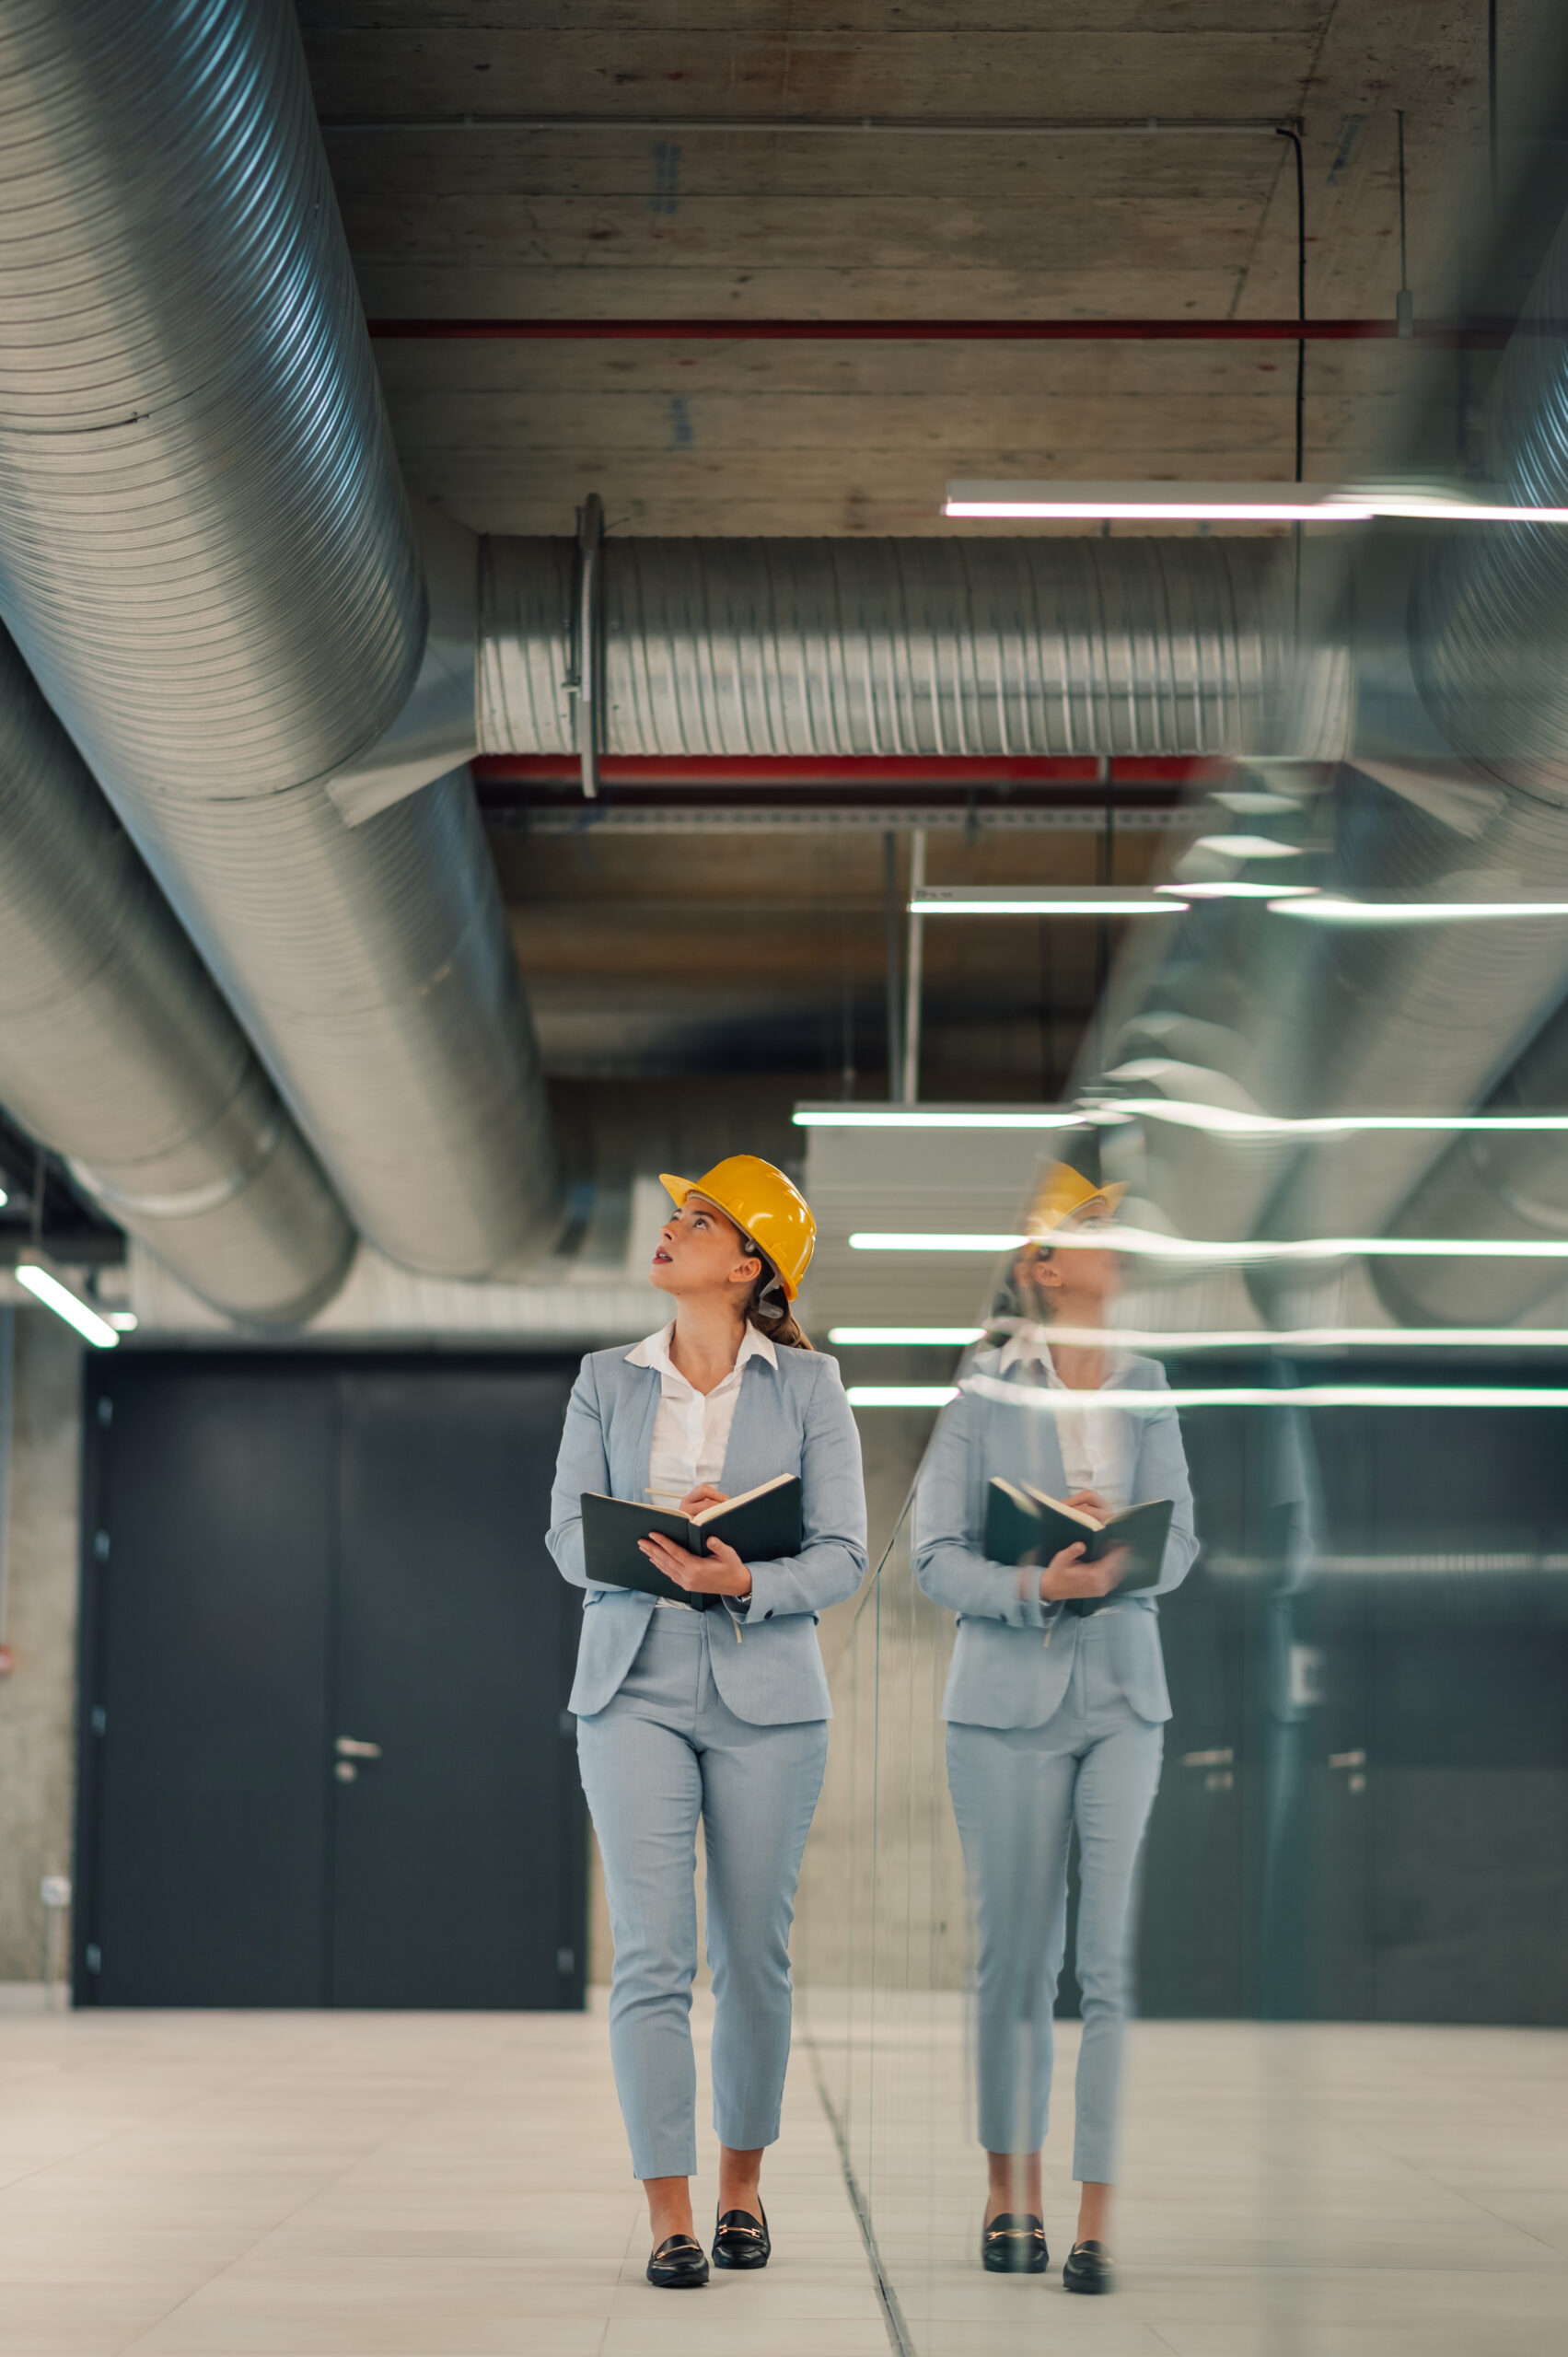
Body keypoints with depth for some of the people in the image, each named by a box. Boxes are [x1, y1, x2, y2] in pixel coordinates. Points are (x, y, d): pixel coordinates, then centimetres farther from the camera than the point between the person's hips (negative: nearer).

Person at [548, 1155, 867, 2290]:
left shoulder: (808, 1386, 2)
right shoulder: (607, 1383, 9)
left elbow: (842, 1554, -3)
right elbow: (567, 1536, 3)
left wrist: (744, 1580, -21)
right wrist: (656, 1548, -16)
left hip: (765, 1691, -1)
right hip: (635, 1685, 1)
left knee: (753, 1956, 6)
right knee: (652, 1954, -7)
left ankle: (742, 2183, 24)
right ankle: (668, 2215, -6)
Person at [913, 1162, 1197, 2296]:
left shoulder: (1146, 1386, 8)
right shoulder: (985, 1389, -1)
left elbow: (1181, 1538, 3)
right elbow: (937, 1552, -5)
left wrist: (1118, 1561, -19)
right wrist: (1035, 1585, -22)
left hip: (1125, 1694, 2)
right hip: (1010, 1692, -2)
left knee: (1116, 1957, -6)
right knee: (1017, 1956, 5)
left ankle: (1099, 2216, -5)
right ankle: (1011, 2189, 20)